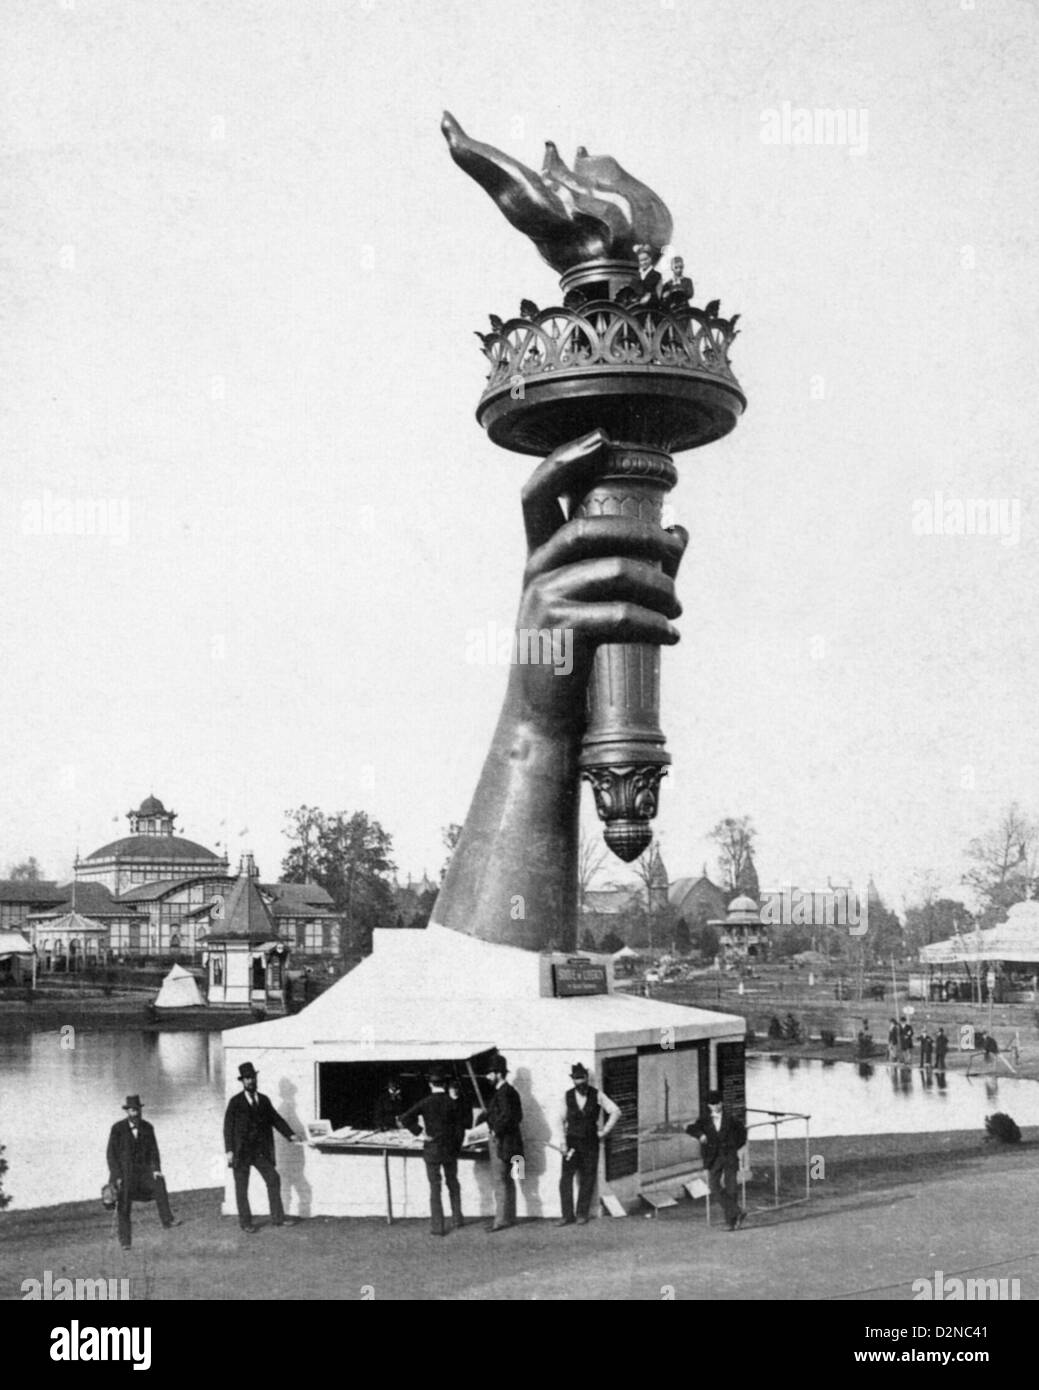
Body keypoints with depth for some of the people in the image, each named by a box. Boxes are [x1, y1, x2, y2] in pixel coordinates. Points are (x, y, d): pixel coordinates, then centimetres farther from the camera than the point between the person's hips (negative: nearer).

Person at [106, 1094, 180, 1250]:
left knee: (159, 1183, -26)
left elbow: (153, 1151, 0)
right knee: (124, 1207, -5)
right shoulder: (117, 1129, -9)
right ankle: (124, 1241, 8)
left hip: (142, 1170, 2)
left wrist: (156, 1170, -16)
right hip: (122, 1172, -2)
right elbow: (111, 1154, -8)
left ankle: (167, 1220, -28)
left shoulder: (148, 1128, 1)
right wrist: (117, 1177, -17)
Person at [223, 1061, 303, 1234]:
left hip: (260, 1151, 4)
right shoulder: (235, 1102, -4)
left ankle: (277, 1218, 3)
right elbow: (228, 1127, -6)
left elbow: (276, 1119, 10)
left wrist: (290, 1135, -2)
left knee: (273, 1180, -3)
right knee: (241, 1188, 3)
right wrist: (229, 1151, -13)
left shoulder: (264, 1100, 8)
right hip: (241, 1152, -4)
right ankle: (245, 1223, 13)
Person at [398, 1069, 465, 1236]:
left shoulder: (425, 1102, -9)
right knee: (453, 1183, 19)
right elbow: (458, 1128, -4)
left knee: (435, 1188, 4)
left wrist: (420, 1132, -8)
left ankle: (437, 1227, 3)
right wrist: (458, 1147, 7)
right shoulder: (452, 1103, -6)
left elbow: (403, 1120, -15)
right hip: (450, 1149, 2)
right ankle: (457, 1220, 25)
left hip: (432, 1150, -2)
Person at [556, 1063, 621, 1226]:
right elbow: (563, 1120, 6)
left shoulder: (597, 1095, -3)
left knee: (587, 1180, 2)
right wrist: (563, 1143, -1)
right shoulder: (568, 1096, 1)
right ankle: (568, 1216, 0)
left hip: (590, 1143, -1)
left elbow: (615, 1111, 1)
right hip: (572, 1142, 1)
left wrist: (604, 1131, -2)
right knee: (566, 1179, -6)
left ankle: (582, 1214, 12)